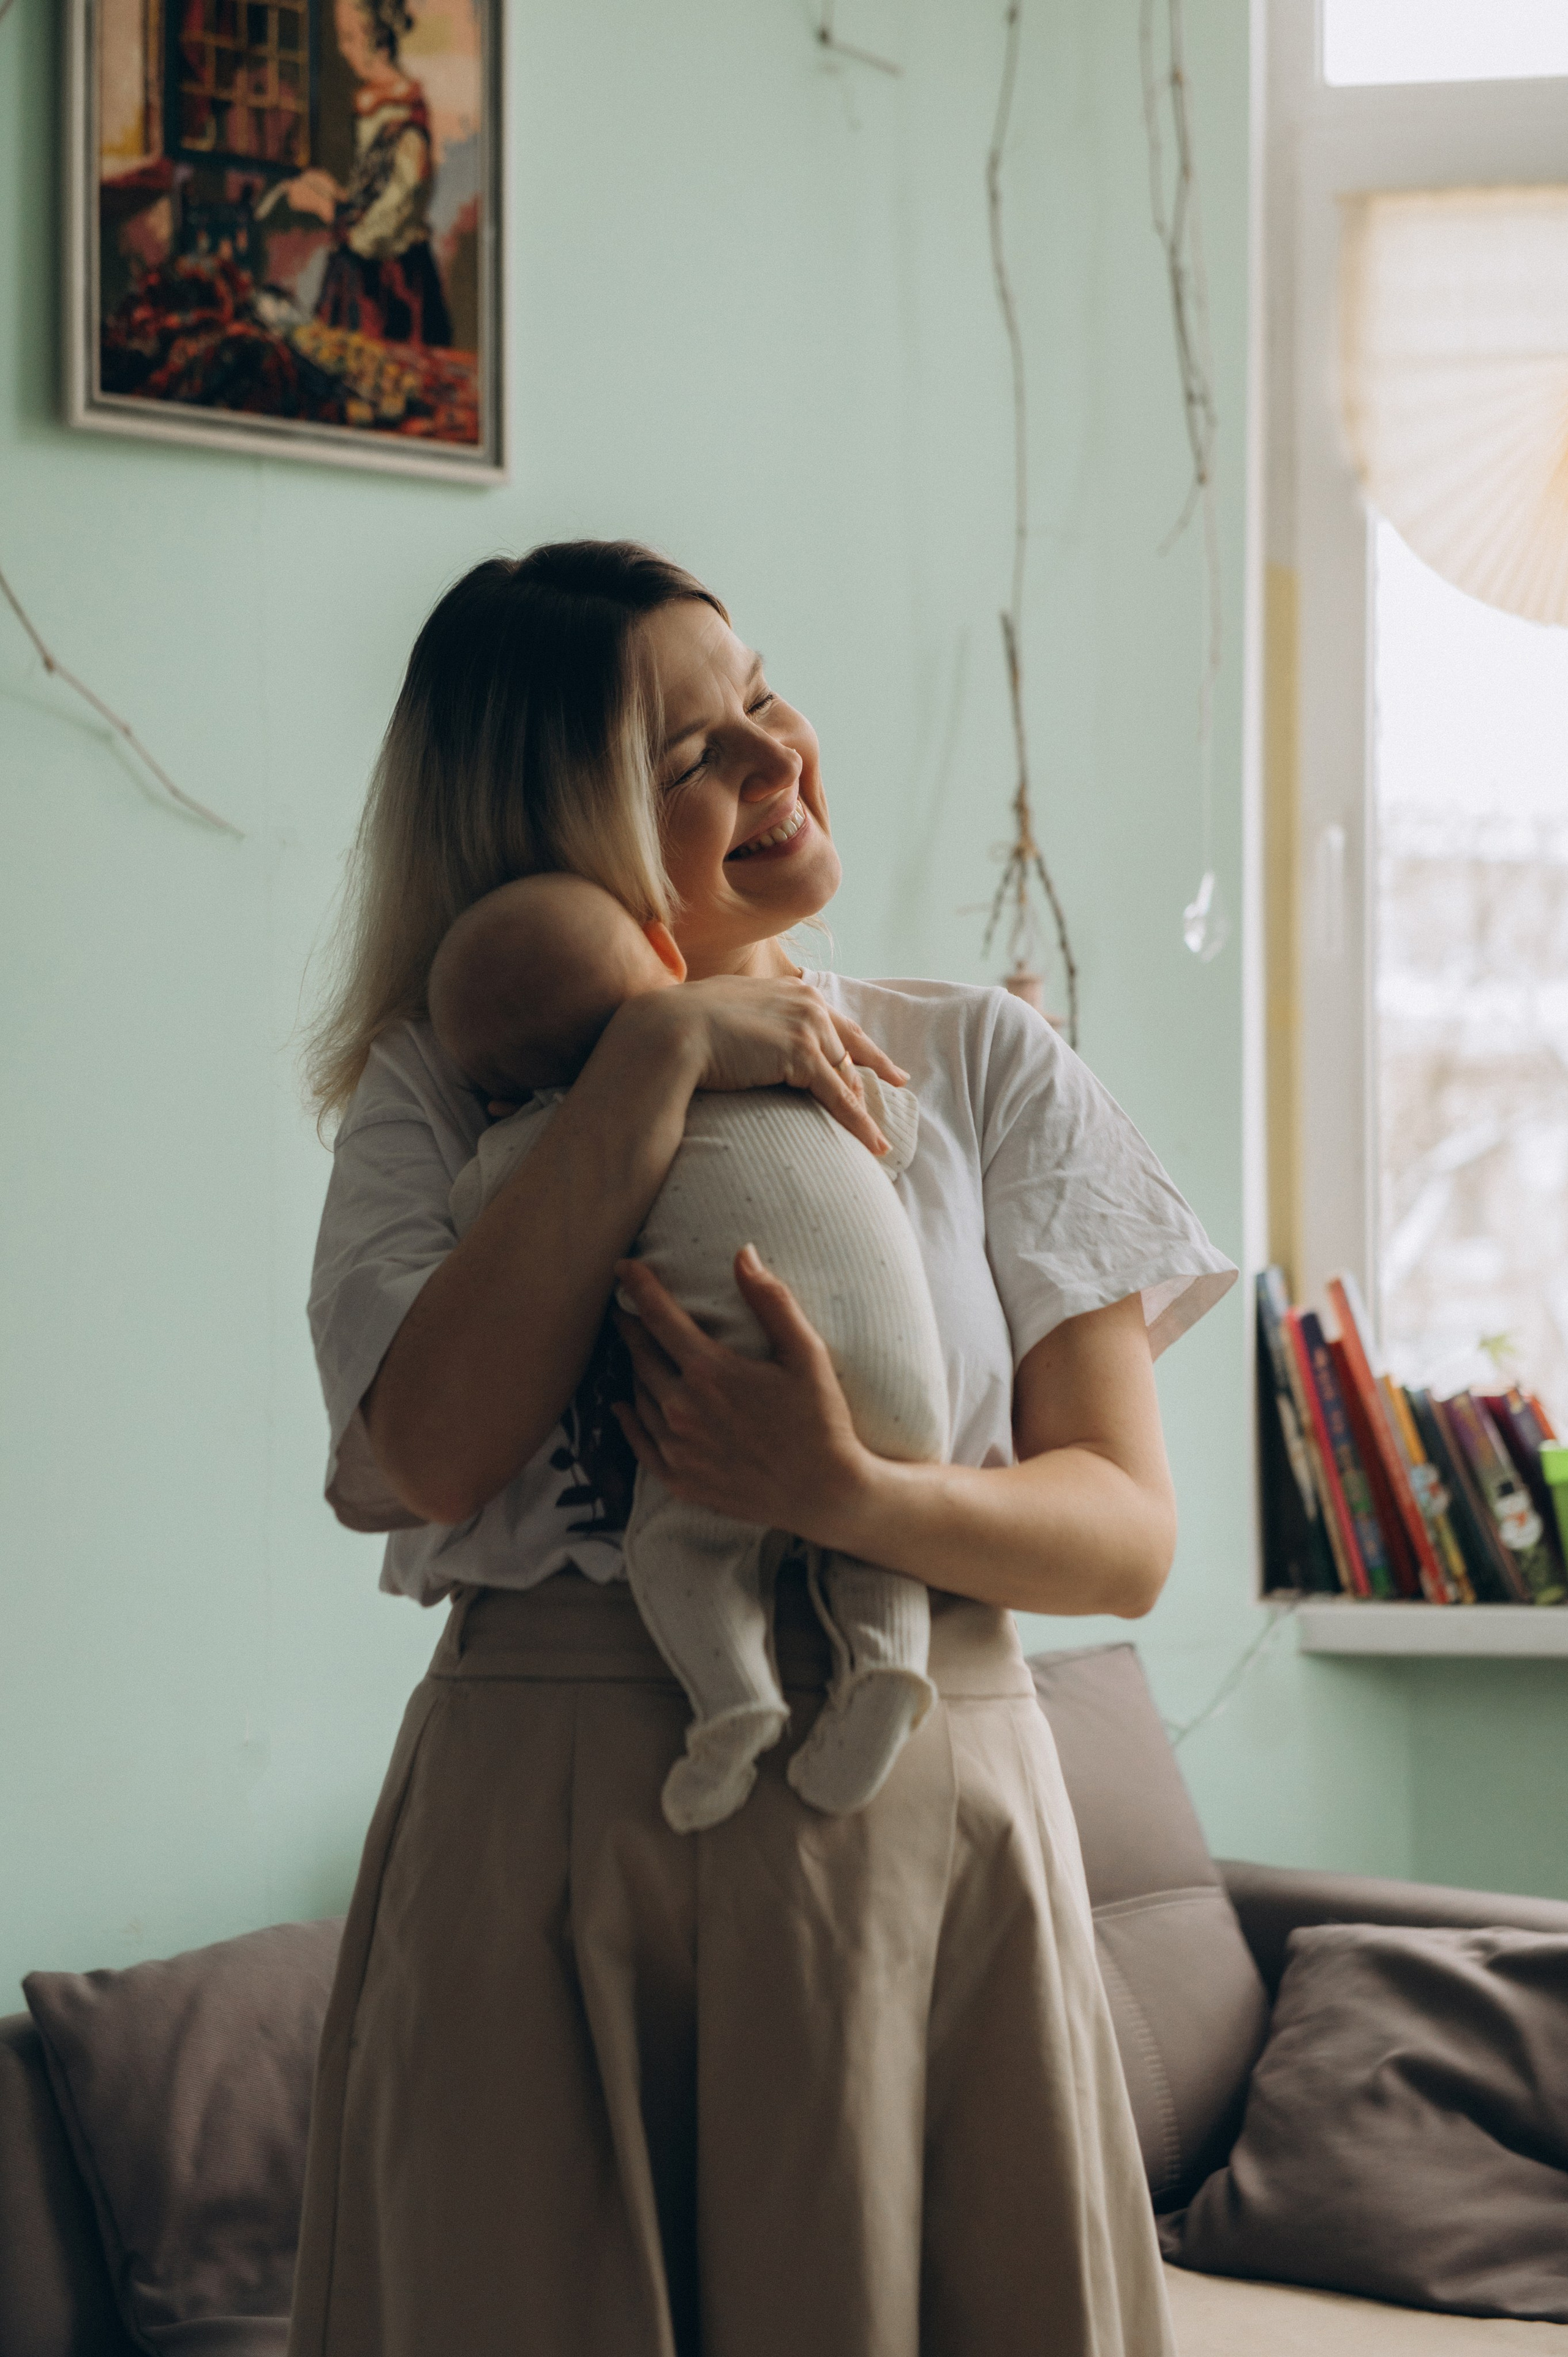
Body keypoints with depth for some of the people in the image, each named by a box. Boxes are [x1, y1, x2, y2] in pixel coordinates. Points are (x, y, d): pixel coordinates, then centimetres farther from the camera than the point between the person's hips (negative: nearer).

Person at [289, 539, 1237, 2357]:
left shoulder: (983, 1064, 6)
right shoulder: (436, 1090, 5)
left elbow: (1127, 1531, 0)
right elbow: (435, 1455, -15)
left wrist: (844, 1499, -20)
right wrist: (655, 1061, -13)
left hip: (917, 1833, 1)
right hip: (537, 1845, 0)